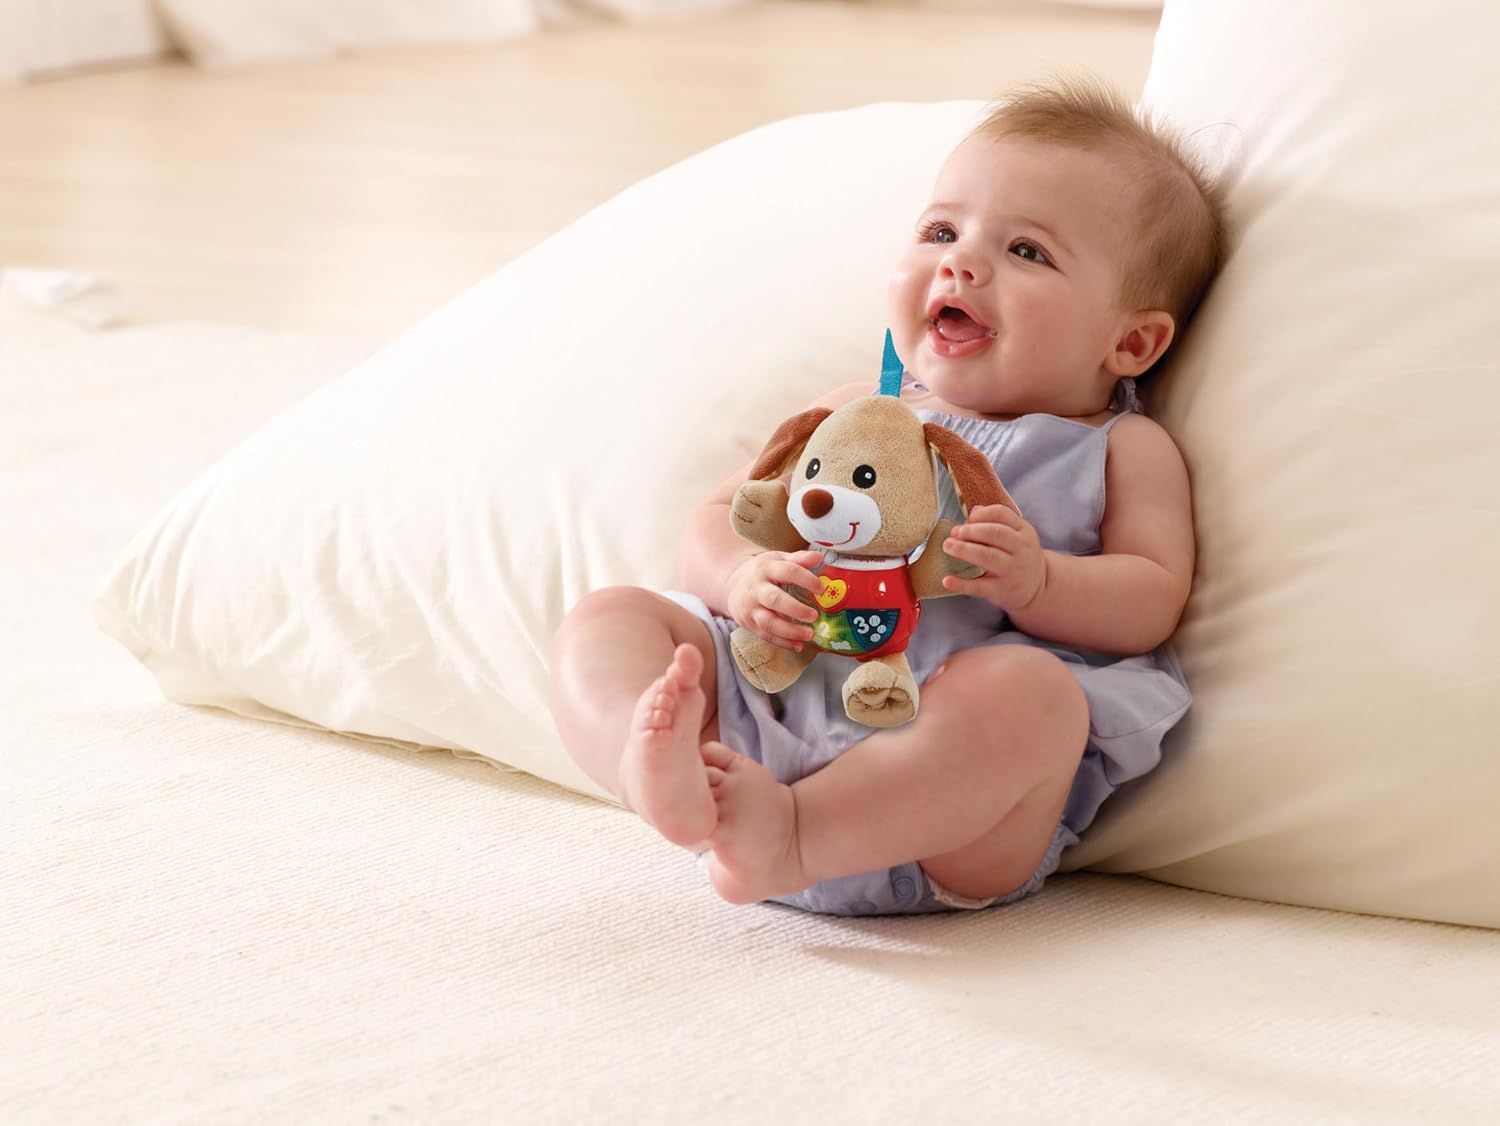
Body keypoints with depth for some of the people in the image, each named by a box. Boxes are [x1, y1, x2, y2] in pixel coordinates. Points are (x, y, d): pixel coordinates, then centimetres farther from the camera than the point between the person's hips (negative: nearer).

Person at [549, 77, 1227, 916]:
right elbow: (717, 522, 21)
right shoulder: (853, 415, 27)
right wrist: (742, 579, -5)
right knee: (608, 621, -11)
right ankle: (658, 758, -45)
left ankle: (788, 836, -44)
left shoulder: (1126, 451, 17)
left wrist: (1037, 584, -18)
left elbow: (1152, 603, 4)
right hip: (772, 700, 4)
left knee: (1027, 689, -34)